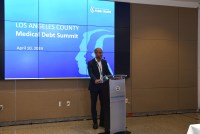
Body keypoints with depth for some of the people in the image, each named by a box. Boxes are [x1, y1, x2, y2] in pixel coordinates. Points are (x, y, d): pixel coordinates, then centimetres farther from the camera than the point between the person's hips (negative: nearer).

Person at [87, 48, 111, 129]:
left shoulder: (104, 62, 9)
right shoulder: (90, 63, -6)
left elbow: (108, 72, 7)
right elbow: (90, 73, -18)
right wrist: (95, 80, -36)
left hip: (103, 85, 4)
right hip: (94, 86, -4)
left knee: (103, 104, 6)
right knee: (93, 105, 3)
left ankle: (102, 122, 18)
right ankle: (95, 123, 13)